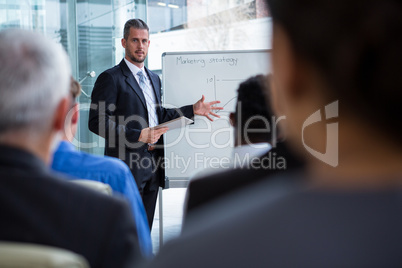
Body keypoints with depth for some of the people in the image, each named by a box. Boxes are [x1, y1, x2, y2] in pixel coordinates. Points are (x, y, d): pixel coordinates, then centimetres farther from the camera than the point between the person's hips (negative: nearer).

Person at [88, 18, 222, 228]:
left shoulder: (154, 78, 19)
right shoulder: (111, 78, -8)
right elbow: (97, 122, -16)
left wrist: (193, 110, 12)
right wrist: (138, 135, -21)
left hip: (152, 165, 8)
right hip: (127, 166, -7)